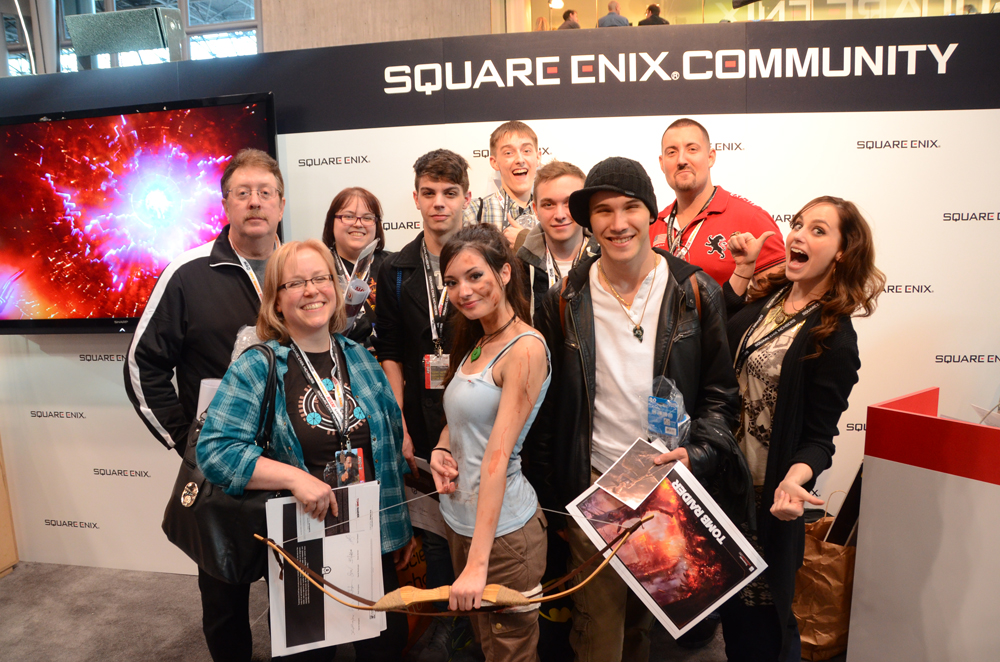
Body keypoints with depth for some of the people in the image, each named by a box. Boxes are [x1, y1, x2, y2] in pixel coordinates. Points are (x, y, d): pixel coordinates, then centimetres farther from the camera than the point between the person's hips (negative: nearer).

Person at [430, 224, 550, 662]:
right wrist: (441, 450, -5)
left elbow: (497, 458, -25)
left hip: (503, 529, -8)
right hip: (458, 519, 8)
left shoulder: (525, 350, -20)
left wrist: (477, 563, -25)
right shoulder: (475, 343, 6)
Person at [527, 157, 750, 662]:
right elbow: (547, 408, 4)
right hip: (593, 486, 0)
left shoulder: (696, 292, -4)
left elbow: (721, 391, 1)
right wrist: (550, 500, 5)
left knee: (661, 613, 16)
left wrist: (695, 454, -16)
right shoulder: (565, 301, -2)